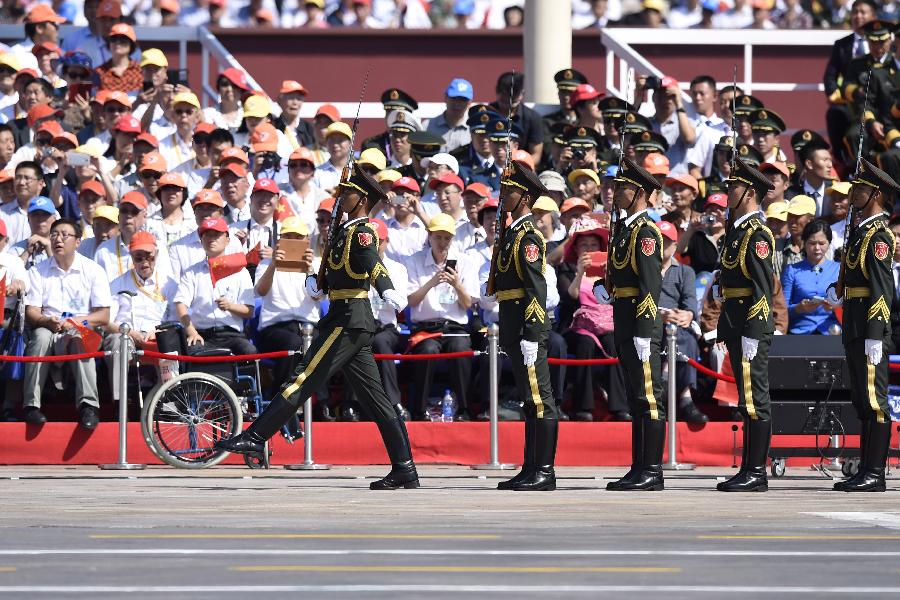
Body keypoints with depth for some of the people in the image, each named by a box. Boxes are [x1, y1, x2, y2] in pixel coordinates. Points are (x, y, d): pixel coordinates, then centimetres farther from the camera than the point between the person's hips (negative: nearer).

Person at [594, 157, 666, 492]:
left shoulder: (645, 232, -13)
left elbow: (650, 285, -19)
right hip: (624, 323, 10)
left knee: (649, 398, -8)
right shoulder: (623, 228, 16)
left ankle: (652, 472, -8)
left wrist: (643, 334, -23)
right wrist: (603, 287, 6)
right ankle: (639, 469, 16)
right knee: (637, 399, 12)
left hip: (641, 324, -10)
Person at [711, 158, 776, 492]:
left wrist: (751, 335, -21)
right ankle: (749, 470, 15)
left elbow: (763, 289, -18)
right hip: (736, 326, 10)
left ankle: (756, 473, -7)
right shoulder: (736, 231, 17)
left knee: (755, 399, -8)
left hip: (752, 326, -10)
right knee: (749, 399, 12)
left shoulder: (757, 234, -13)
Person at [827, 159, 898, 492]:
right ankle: (866, 471, 15)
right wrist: (837, 292, 9)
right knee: (862, 402, 12)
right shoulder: (861, 230, 17)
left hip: (871, 327, -10)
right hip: (855, 328, 10)